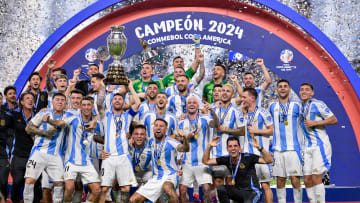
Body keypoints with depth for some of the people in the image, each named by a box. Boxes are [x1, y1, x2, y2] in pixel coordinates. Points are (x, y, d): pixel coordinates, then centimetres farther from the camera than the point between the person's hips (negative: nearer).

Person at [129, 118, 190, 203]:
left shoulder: (170, 142, -12)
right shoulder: (151, 142, 7)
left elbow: (184, 149, -33)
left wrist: (185, 138, -52)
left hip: (170, 175, -6)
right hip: (156, 178, 6)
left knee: (167, 187, -42)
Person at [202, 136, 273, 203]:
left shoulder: (247, 157, -15)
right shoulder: (227, 159, -2)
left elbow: (269, 160, -22)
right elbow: (206, 161, 2)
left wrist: (259, 147, -36)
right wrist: (209, 146, -11)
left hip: (252, 191, -5)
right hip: (238, 191, 5)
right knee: (221, 189, -21)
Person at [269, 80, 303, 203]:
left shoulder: (296, 106, 5)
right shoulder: (272, 107, 12)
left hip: (293, 148, -2)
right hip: (277, 149, 2)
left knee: (295, 181, -6)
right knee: (280, 181, 5)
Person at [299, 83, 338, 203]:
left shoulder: (317, 104, -6)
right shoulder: (300, 107, 14)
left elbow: (334, 120, -9)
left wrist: (315, 123, -15)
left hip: (320, 145, -7)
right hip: (307, 147, 7)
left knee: (316, 178, -13)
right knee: (307, 180, 3)